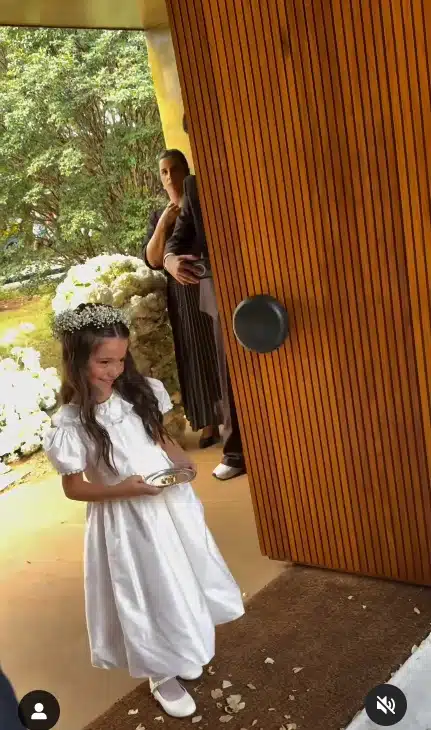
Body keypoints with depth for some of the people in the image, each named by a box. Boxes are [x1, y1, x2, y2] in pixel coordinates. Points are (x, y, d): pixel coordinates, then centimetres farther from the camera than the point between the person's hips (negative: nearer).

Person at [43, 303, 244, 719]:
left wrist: (181, 461, -10)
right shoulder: (70, 423, -19)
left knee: (184, 579, 21)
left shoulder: (140, 391, -6)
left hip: (171, 502, 5)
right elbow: (74, 488, -11)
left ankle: (186, 653, 49)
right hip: (125, 517, -5)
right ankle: (161, 676, 37)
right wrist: (122, 489, -25)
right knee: (150, 593, 11)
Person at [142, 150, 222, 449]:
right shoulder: (158, 216, 12)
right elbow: (153, 260, -1)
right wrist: (163, 224, -11)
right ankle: (209, 423, 12)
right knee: (197, 357, 4)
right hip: (184, 296, 2)